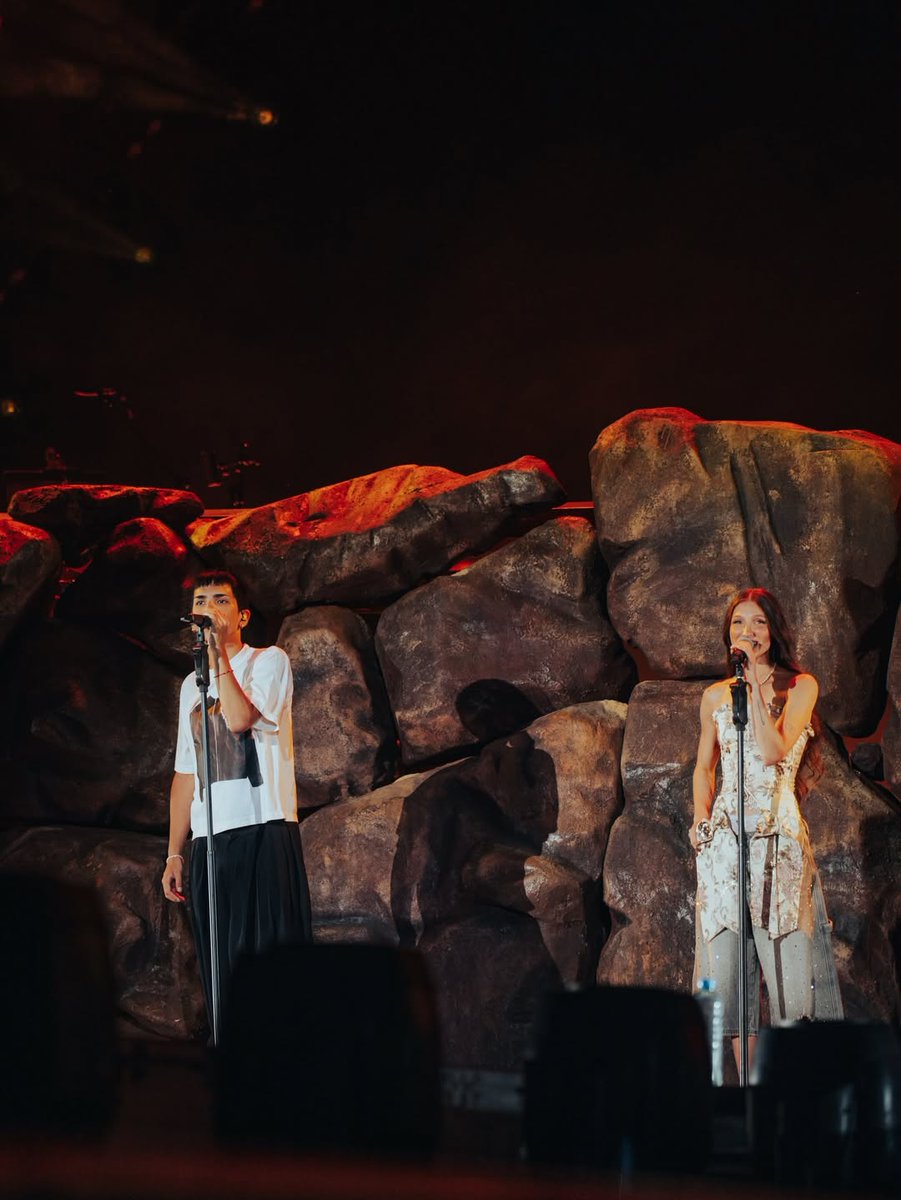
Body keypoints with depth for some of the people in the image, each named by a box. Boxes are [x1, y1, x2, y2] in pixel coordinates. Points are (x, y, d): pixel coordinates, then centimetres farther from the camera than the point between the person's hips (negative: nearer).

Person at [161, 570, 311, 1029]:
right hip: (208, 838, 6)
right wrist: (174, 853, 14)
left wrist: (219, 651, -10)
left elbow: (241, 718, -16)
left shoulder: (269, 661, 4)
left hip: (263, 828, -6)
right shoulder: (192, 685, 22)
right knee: (221, 971, 2)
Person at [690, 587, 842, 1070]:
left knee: (784, 955, -12)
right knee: (727, 958, -1)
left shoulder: (800, 686, 4)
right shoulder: (715, 696, 16)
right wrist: (700, 816, 4)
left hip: (777, 830, -4)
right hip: (724, 835, 4)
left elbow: (773, 750, -11)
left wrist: (755, 680, -10)